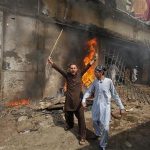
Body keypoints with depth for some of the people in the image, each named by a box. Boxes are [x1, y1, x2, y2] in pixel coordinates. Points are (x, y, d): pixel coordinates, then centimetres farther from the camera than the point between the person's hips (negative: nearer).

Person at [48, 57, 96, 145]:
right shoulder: (67, 75, -2)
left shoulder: (79, 74, -3)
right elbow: (59, 70, -8)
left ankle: (83, 136, 10)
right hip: (69, 99, 3)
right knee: (68, 114, 21)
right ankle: (70, 125, 53)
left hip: (78, 99, -2)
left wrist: (90, 64, -30)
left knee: (81, 117, -2)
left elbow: (85, 69, -16)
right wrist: (52, 63, -15)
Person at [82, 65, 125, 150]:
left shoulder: (109, 81, -12)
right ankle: (98, 134, 50)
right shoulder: (95, 82, 0)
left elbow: (115, 95, -7)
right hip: (96, 105, 4)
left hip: (105, 106, -4)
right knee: (95, 122, 18)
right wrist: (84, 100, -10)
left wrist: (121, 107, -5)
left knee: (105, 127, -5)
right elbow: (89, 91, 5)